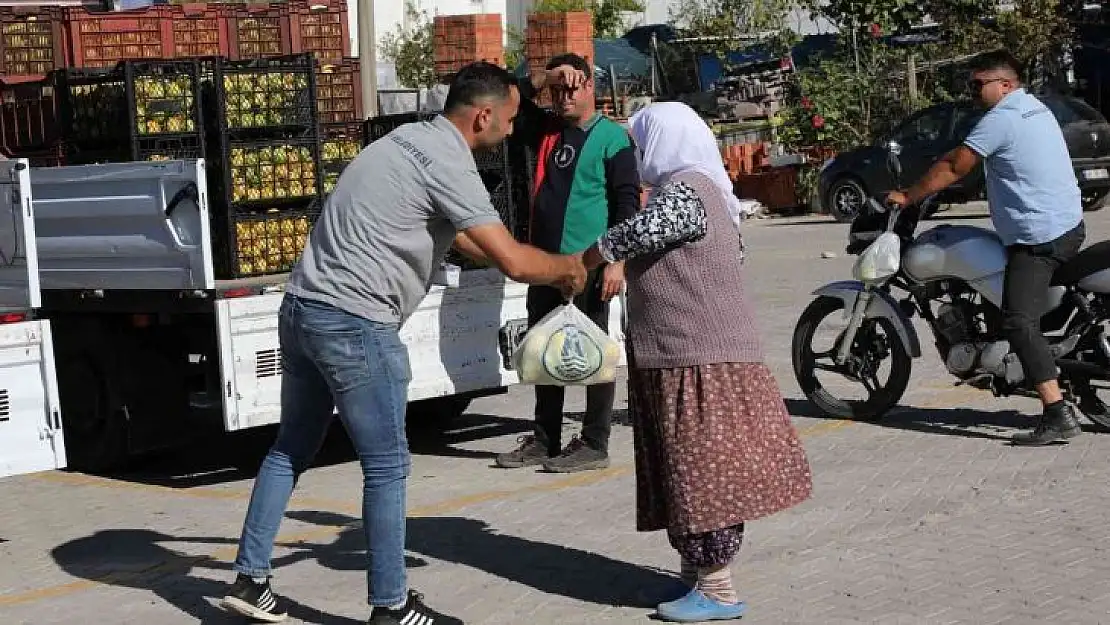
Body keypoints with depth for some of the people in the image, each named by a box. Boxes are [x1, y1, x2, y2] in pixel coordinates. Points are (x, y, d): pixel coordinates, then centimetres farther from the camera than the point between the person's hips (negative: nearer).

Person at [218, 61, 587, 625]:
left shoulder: (411, 140, 17)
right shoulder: (446, 161, -12)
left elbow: (459, 235, 30)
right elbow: (512, 261, -16)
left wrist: (543, 268, 29)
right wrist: (568, 266, 5)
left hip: (303, 308, 10)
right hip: (354, 325, -10)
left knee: (291, 449, 19)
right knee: (386, 468, 2)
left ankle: (249, 578, 25)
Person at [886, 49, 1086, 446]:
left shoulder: (1001, 119, -13)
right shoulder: (1036, 109, 17)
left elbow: (954, 168, -11)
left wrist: (908, 197, -2)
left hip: (1037, 237, -11)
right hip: (1070, 226, 11)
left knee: (1019, 323, -16)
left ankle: (1058, 416, -24)